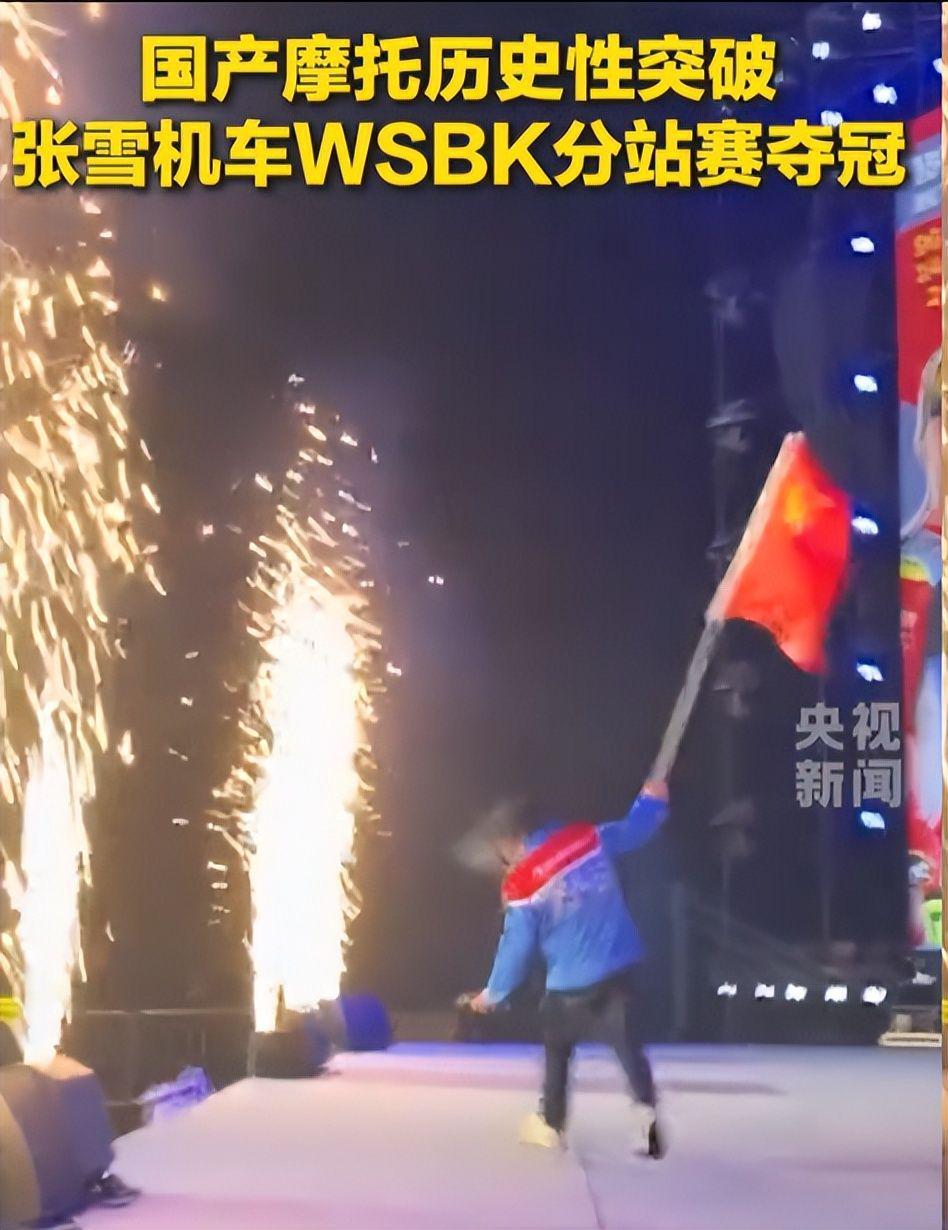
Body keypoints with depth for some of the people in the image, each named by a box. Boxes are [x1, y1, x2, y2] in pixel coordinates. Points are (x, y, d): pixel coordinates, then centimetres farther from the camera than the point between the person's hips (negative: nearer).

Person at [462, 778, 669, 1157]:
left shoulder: (520, 885, -11)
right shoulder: (587, 837, -2)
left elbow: (517, 947, -4)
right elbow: (635, 828, 12)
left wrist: (492, 994, 11)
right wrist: (654, 796, 33)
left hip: (570, 986, -2)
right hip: (619, 972, 2)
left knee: (556, 1046, 23)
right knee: (630, 1047, 2)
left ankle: (551, 1123, 31)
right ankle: (648, 1113, -22)